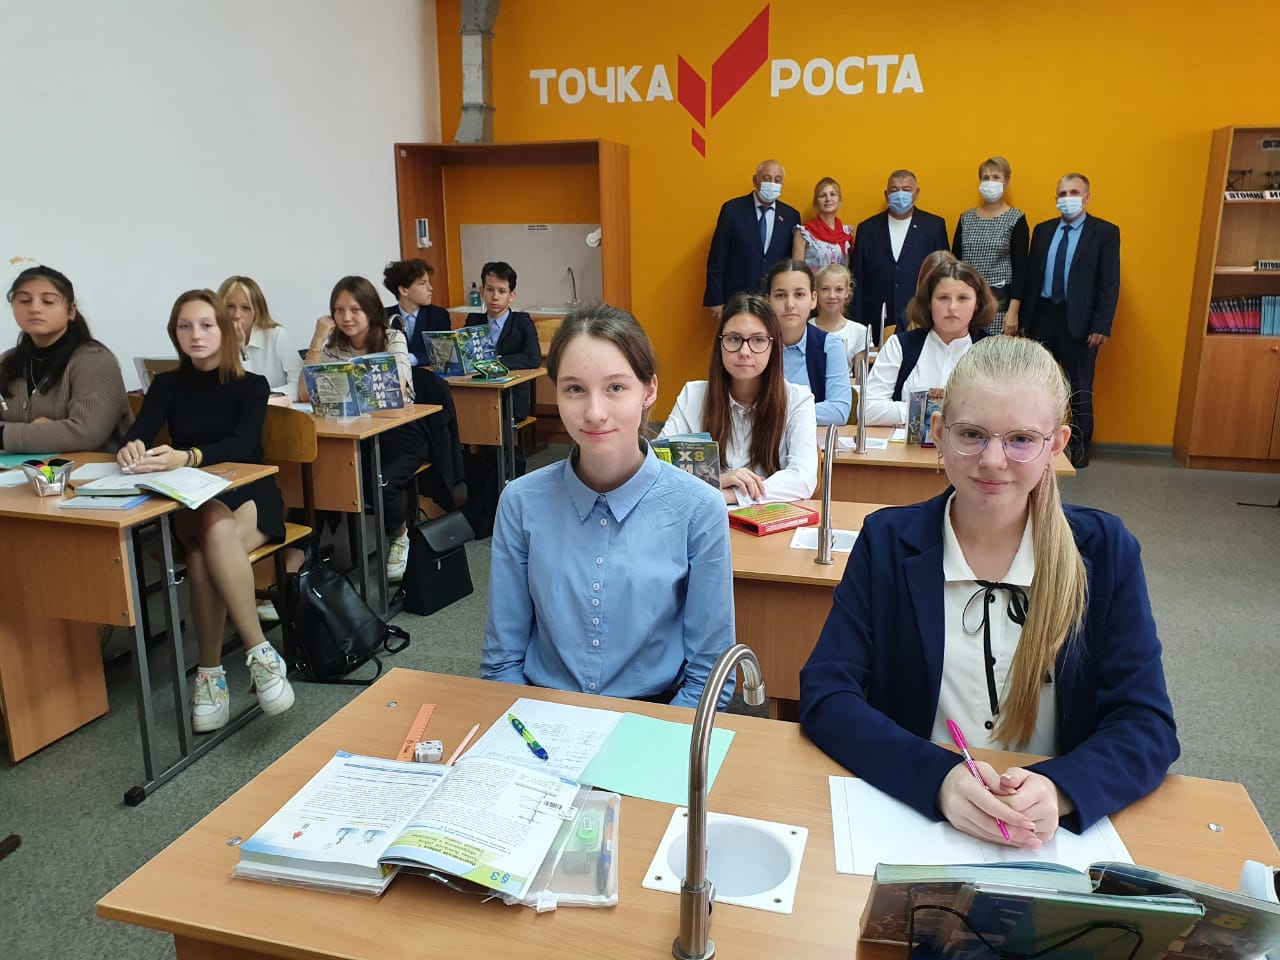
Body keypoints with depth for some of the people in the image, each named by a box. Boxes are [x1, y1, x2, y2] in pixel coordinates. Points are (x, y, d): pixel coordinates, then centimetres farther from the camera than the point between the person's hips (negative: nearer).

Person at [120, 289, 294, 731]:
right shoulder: (167, 385, 7)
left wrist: (187, 457, -39)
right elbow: (139, 434, -10)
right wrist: (131, 449, -36)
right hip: (190, 504, 2)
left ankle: (211, 673, -28)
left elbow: (242, 445, -19)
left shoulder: (251, 386, -1)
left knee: (212, 546, -36)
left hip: (249, 497, -1)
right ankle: (259, 652, -31)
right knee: (214, 531, -35)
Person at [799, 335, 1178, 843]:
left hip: (1054, 838, 2)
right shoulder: (887, 542, -3)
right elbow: (824, 693, -9)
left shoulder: (1104, 551, 0)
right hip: (907, 822, -2)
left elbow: (1148, 725, -4)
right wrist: (938, 777, -25)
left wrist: (1058, 790, -24)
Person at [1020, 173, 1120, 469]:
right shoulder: (1042, 230, 8)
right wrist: (1024, 317, 1)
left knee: (1080, 389, 9)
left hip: (1078, 321, -3)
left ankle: (1080, 447, 23)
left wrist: (1101, 326, -14)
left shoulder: (1105, 232, -4)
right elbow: (1030, 275, 7)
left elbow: (1110, 284, -7)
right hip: (1041, 316, 4)